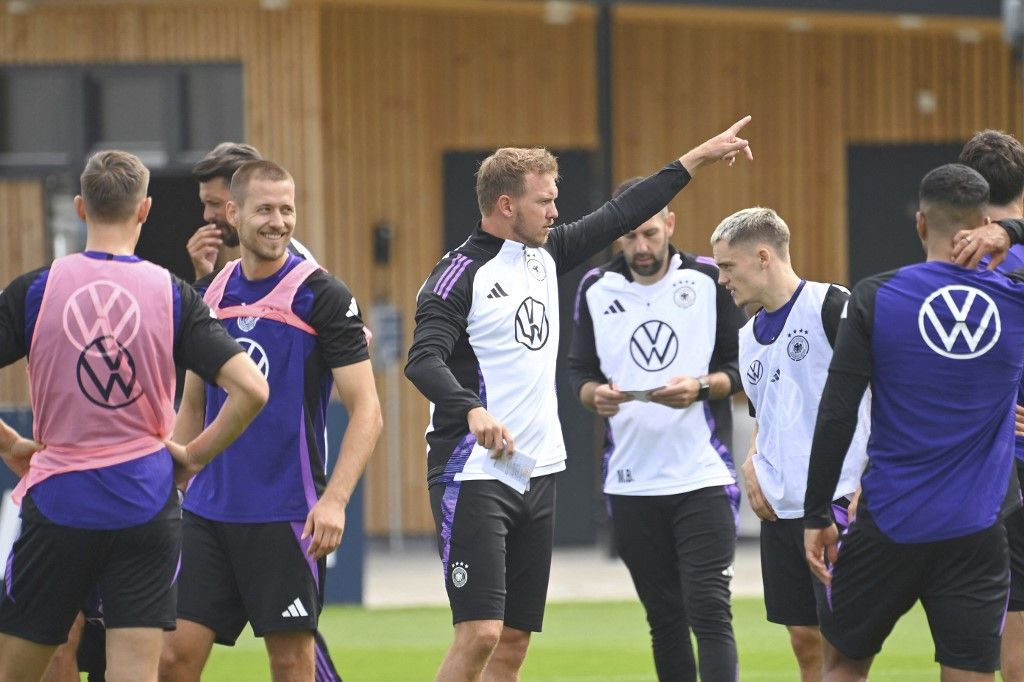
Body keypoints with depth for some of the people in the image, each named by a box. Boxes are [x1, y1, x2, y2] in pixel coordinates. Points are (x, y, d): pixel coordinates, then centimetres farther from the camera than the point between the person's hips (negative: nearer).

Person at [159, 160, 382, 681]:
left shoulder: (323, 296, -7)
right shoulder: (209, 293, 9)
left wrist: (334, 500, -21)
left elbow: (366, 410, -10)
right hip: (207, 510, 5)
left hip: (288, 515, -5)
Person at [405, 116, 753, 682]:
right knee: (479, 633, -17)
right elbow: (424, 359, -24)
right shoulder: (459, 275, -12)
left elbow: (619, 216, 21)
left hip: (536, 475, 8)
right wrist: (473, 411, -42)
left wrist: (698, 158, 23)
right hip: (474, 475, -8)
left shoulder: (544, 254, 12)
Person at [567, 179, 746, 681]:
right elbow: (579, 371, 10)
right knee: (664, 620, 10)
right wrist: (595, 394, -13)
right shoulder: (596, 290, 6)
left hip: (702, 476, -3)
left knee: (709, 613, -12)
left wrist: (702, 386, -19)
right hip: (631, 484, 3)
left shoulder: (710, 280, -1)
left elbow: (743, 365, 1)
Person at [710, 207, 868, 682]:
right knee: (804, 639, 9)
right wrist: (752, 462, 8)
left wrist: (870, 481, -16)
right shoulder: (749, 337, 16)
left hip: (837, 500, -8)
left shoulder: (831, 306, -10)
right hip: (779, 508, 8)